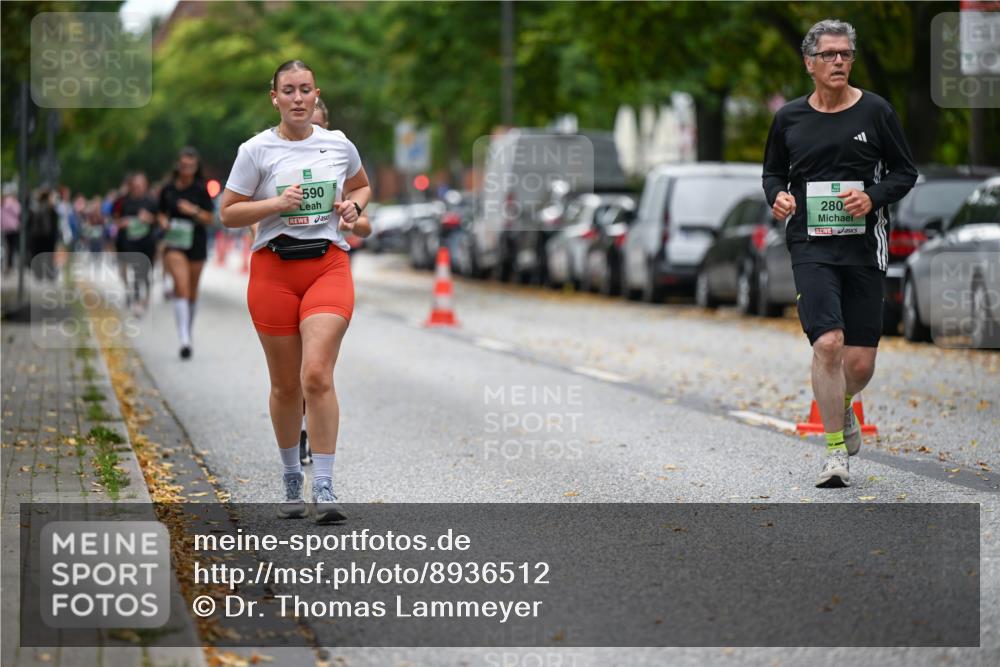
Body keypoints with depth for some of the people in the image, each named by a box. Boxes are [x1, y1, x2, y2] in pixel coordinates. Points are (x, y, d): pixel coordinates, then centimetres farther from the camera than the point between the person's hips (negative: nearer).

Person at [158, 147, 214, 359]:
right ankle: (184, 340, -25)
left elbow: (211, 219, -1)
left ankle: (188, 332, 34)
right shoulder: (168, 189, 3)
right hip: (175, 243, -1)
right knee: (181, 287, -17)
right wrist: (164, 222, -6)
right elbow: (162, 213, 16)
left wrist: (194, 211, -17)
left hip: (196, 243, 1)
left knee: (192, 291, 13)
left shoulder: (201, 190, -2)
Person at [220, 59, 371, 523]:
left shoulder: (340, 145, 7)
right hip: (273, 269, 0)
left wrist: (353, 206, 3)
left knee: (317, 375, -17)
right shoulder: (256, 150, 0)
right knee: (286, 385, 7)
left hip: (328, 265, 0)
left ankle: (324, 488, -14)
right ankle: (291, 477, 27)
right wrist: (277, 203, -13)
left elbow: (361, 187, 25)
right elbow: (228, 213, 1)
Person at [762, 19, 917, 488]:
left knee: (861, 361, 2)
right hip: (810, 245, -1)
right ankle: (835, 451, -8)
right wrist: (777, 196, -2)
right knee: (828, 343, -18)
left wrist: (874, 197, -11)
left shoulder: (875, 111, 2)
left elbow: (905, 172, 8)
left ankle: (841, 408, 38)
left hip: (864, 247, 1)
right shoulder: (789, 119, 6)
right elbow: (773, 172, 20)